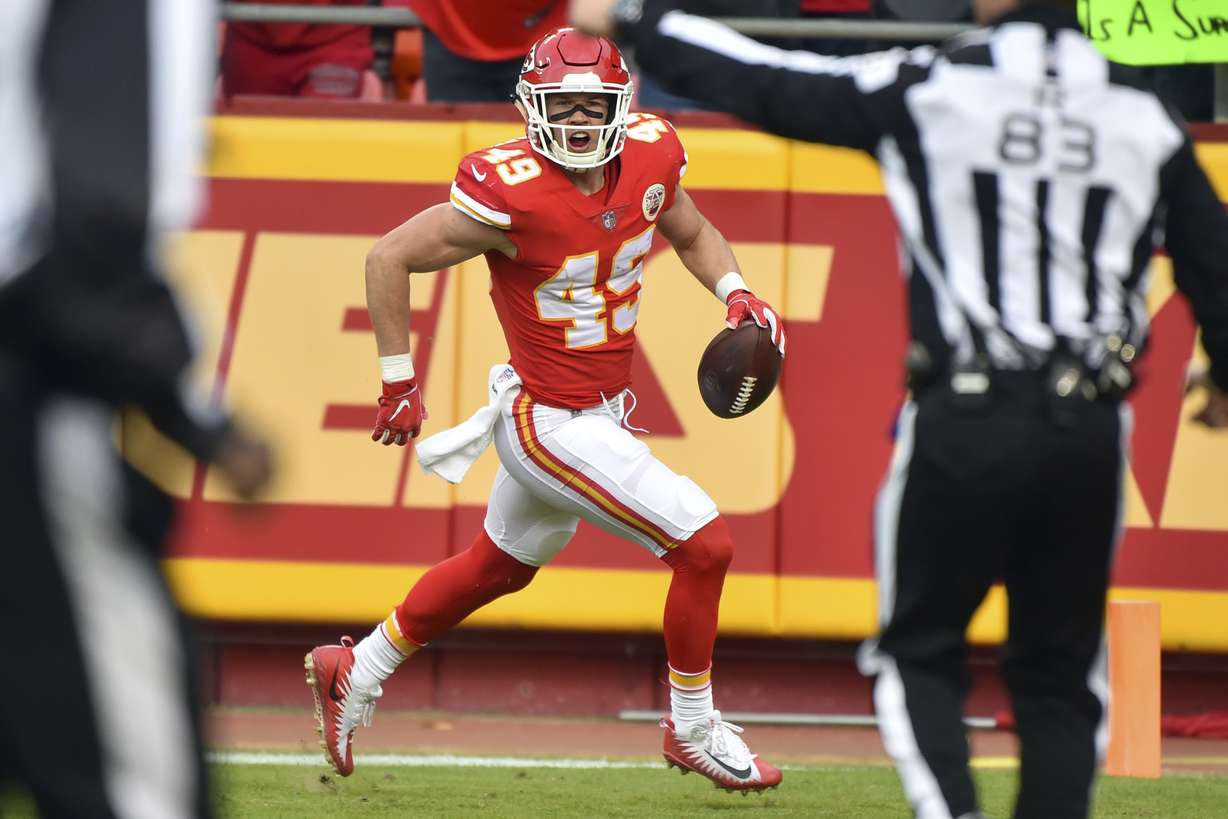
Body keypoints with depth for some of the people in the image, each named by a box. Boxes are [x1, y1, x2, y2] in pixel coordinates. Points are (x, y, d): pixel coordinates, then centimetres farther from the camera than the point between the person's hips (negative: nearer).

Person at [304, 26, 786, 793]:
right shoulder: (511, 191, -25)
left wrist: (737, 294, -2)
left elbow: (692, 232, 17)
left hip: (602, 410, 8)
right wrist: (400, 383, -10)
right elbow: (389, 260, -16)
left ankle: (356, 672, 44)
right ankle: (694, 730, 8)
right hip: (549, 426, -8)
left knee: (499, 567, 26)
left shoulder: (650, 157, -6)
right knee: (705, 544, -11)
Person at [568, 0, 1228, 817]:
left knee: (918, 652, 9)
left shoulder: (925, 89, -4)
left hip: (966, 418, -3)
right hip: (1093, 431, 3)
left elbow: (766, 86, 3)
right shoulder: (1141, 113, 6)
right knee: (1059, 672, 12)